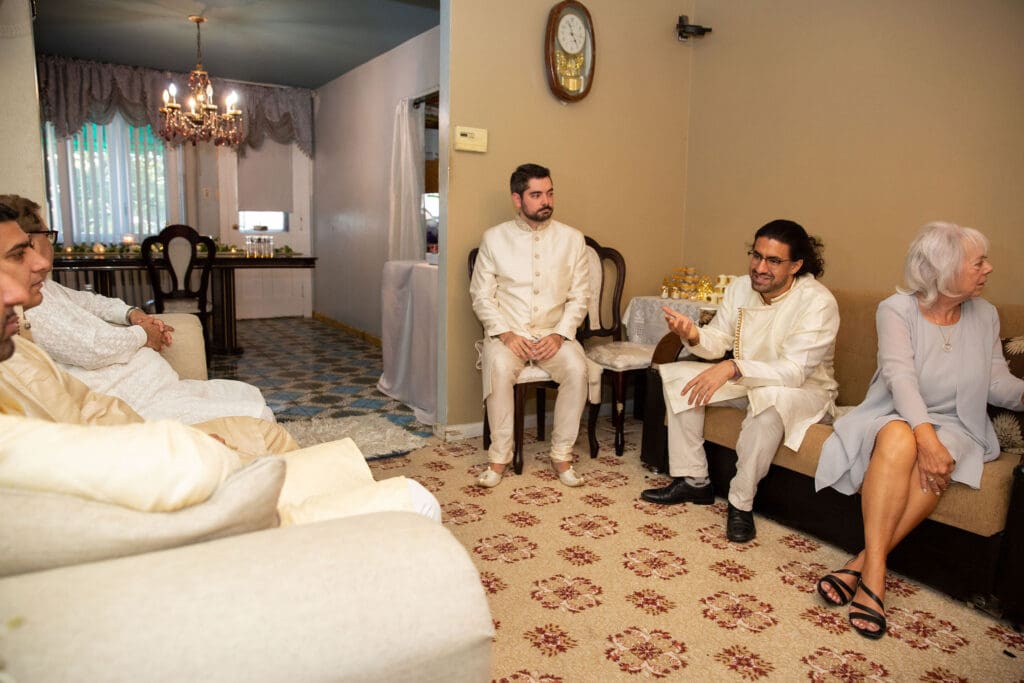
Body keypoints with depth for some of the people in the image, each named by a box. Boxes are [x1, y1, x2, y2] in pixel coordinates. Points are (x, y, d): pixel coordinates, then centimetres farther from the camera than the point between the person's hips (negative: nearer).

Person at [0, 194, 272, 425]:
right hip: (141, 406, -11)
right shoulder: (27, 306, -18)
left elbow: (81, 299, 30)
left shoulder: (42, 285, 14)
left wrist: (132, 313, 10)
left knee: (250, 395, 13)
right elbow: (91, 349, -22)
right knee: (257, 417, -16)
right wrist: (142, 335, -2)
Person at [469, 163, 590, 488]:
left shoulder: (571, 238, 5)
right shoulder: (494, 238, 2)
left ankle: (562, 454, -12)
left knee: (577, 369, -28)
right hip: (507, 331, -1)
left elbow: (579, 296, 4)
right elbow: (481, 294, 2)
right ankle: (500, 455, -16)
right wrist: (505, 333, -13)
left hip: (554, 333, 1)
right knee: (499, 368, -32)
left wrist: (560, 334, -12)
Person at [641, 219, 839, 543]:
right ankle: (693, 481, -2)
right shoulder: (740, 287, -5)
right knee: (676, 375, -7)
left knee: (771, 398, -40)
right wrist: (694, 336, -26)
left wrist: (734, 368, -45)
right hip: (746, 381, 7)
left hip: (805, 390, -6)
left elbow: (793, 371, -32)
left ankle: (741, 503, -22)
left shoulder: (817, 301, -23)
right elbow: (718, 341, -2)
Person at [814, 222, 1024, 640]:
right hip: (894, 415, -2)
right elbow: (900, 377, -19)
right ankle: (874, 572, -36)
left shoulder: (984, 315, 7)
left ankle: (860, 566, -30)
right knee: (899, 441, -38)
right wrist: (925, 434, -32)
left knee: (937, 463, -33)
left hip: (955, 425, 3)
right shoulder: (897, 309, -7)